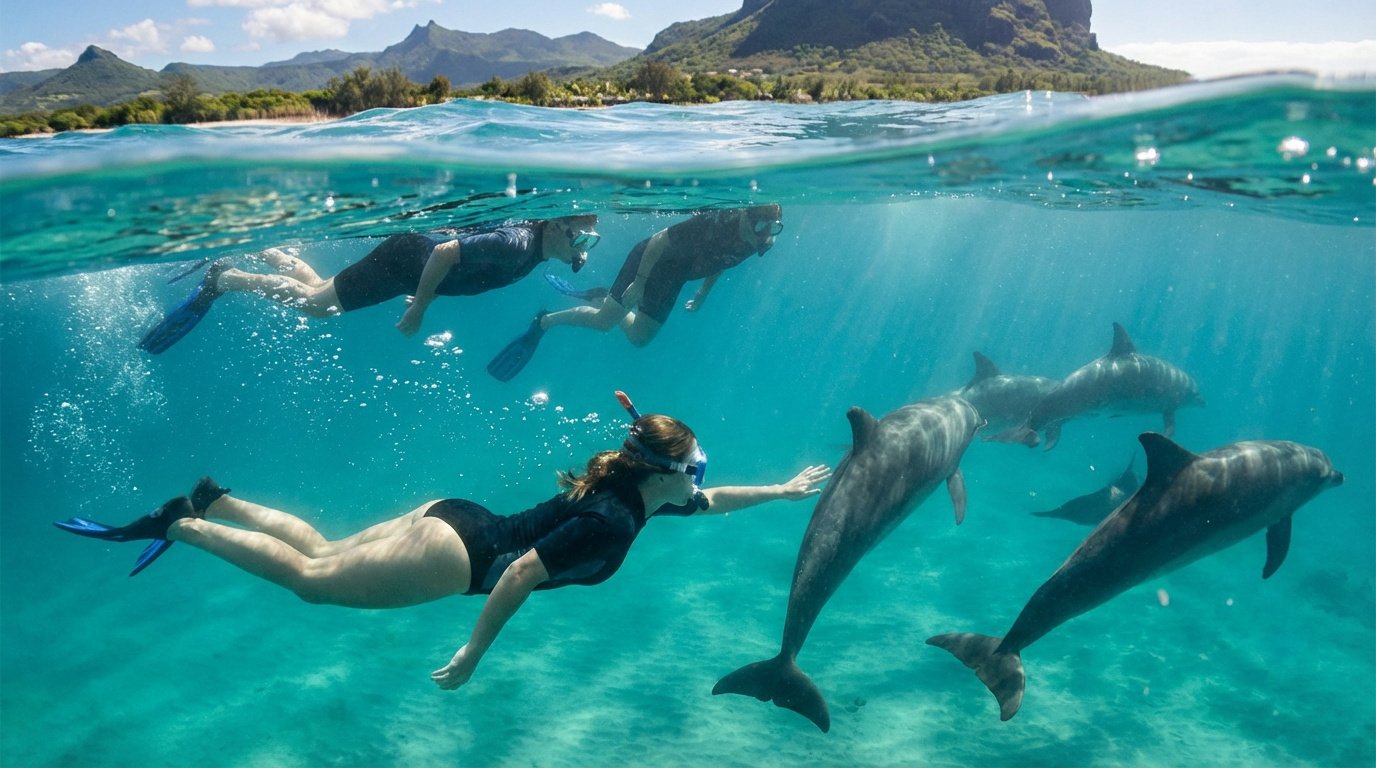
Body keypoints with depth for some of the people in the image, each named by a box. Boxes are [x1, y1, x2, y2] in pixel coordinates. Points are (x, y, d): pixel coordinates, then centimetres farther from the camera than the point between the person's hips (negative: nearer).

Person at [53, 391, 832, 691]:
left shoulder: (634, 491, 3)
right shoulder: (610, 522, -23)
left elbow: (710, 501, 22)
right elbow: (521, 573, -26)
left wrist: (783, 491, 23)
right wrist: (473, 654, -18)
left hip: (452, 521, 8)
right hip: (454, 553, -8)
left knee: (321, 551, 20)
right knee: (309, 575, 3)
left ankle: (210, 499, 20)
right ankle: (180, 525, 8)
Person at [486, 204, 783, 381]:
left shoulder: (762, 243, -14)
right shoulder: (716, 222, -36)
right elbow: (659, 240, -28)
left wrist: (702, 294, 13)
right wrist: (639, 283, -27)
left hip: (671, 279, 7)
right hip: (651, 259, -7)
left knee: (639, 338, 17)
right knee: (604, 321, -11)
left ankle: (599, 296, 38)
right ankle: (544, 322, 12)